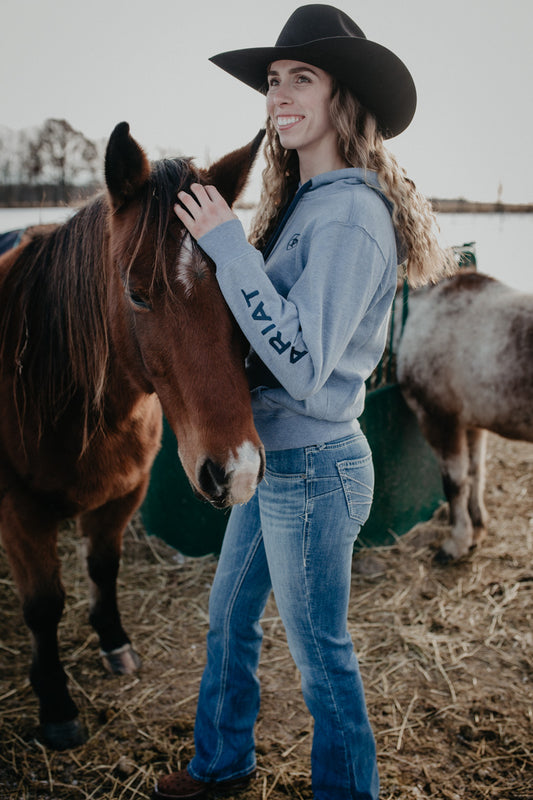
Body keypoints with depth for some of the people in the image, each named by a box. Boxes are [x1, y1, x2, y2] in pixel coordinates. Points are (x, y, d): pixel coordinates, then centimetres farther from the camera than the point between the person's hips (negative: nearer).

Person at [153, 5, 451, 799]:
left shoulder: (351, 214, -21)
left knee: (321, 653, 10)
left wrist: (229, 246, -28)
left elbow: (304, 365, -29)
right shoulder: (303, 200, 8)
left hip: (313, 468, -9)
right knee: (228, 618, 23)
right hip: (271, 459, 10)